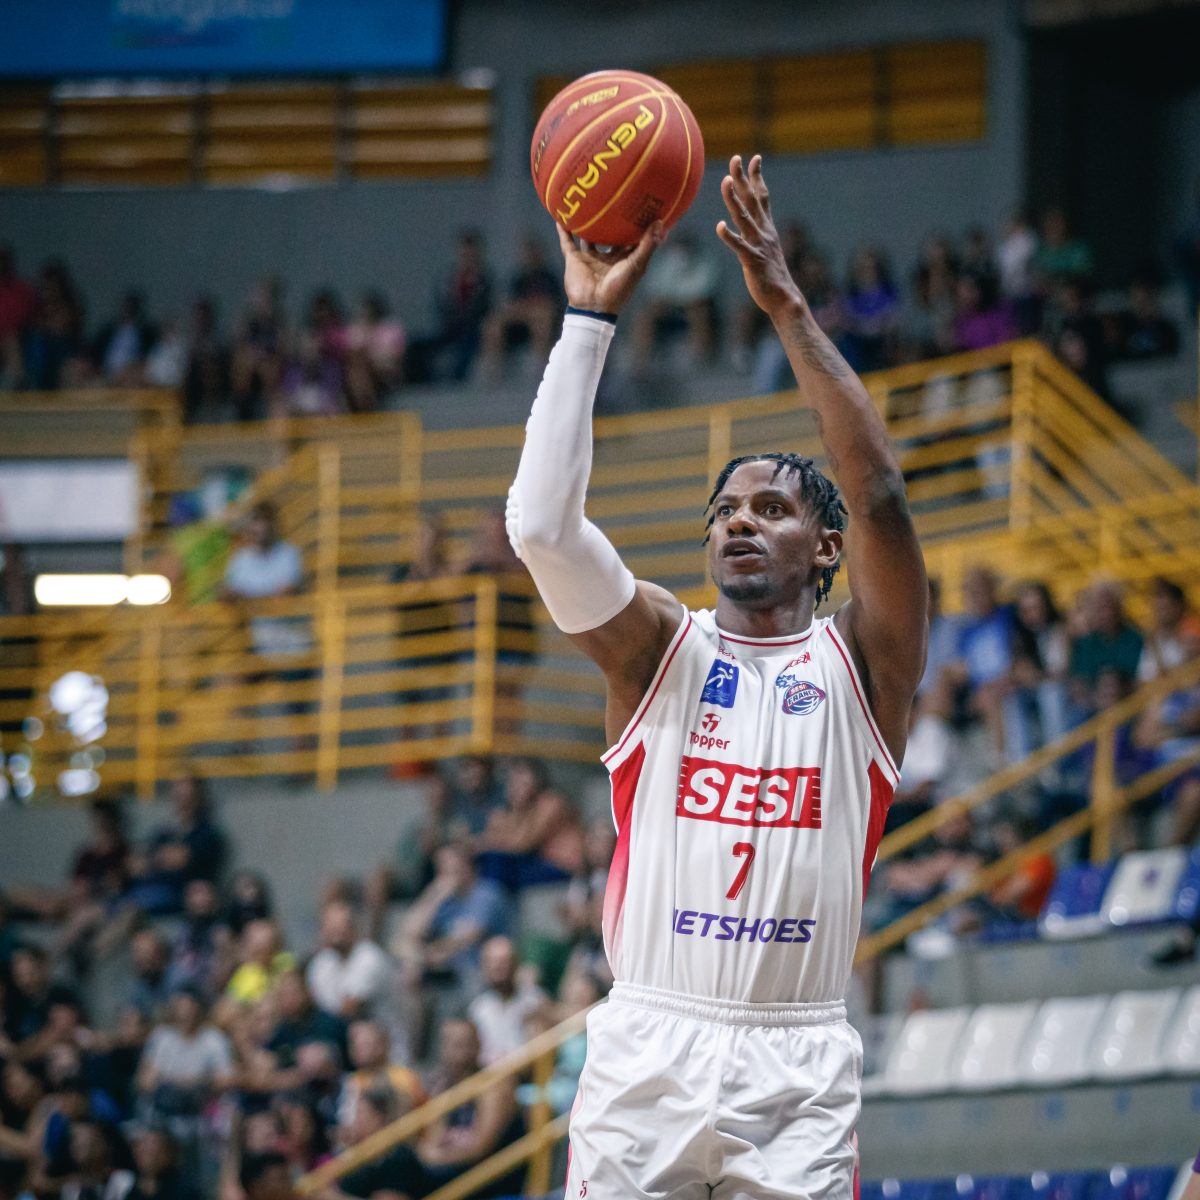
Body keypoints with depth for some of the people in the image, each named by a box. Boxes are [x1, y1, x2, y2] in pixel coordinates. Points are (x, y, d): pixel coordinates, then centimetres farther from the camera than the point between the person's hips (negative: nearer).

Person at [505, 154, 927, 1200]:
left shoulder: (860, 665, 7)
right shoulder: (660, 648, 10)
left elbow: (880, 495, -9)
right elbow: (542, 526, -6)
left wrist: (790, 309, -12)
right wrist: (592, 315, -8)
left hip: (797, 1070, -1)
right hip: (646, 1051, 1)